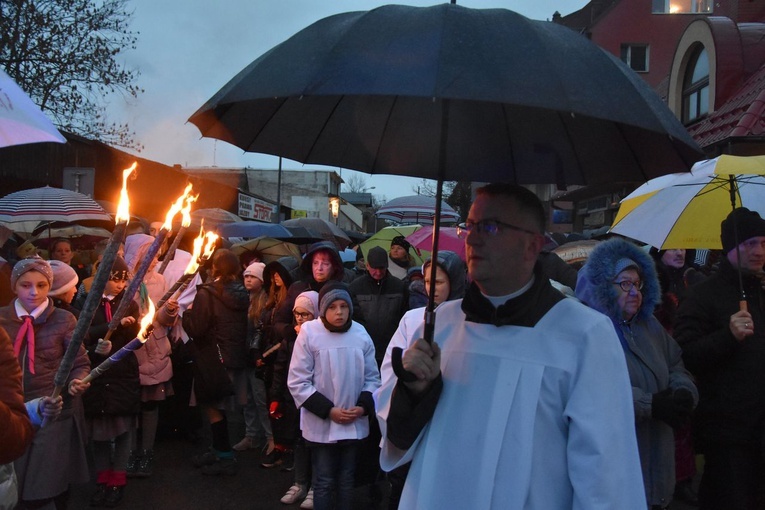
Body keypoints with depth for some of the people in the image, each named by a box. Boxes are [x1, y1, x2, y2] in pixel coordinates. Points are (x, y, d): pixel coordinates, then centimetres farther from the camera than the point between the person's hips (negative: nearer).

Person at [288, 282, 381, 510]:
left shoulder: (361, 334, -6)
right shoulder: (309, 333, -14)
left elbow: (372, 377, 5)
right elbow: (298, 382, -10)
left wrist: (363, 406, -11)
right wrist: (328, 410, -14)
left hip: (353, 424, 3)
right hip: (321, 424, -3)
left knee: (346, 479, 18)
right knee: (324, 481, 8)